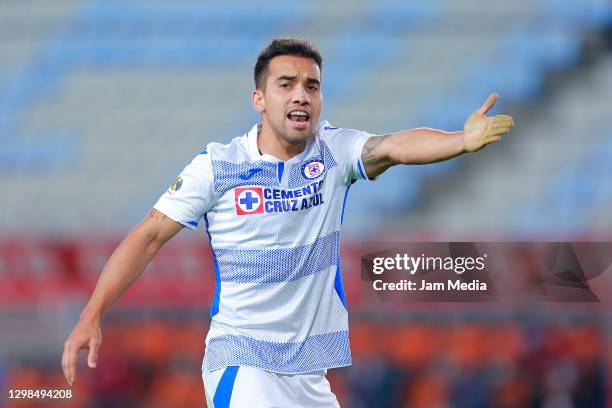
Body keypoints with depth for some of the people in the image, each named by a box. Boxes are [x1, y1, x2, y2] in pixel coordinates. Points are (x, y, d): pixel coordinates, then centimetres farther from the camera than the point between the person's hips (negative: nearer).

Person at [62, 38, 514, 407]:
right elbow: (149, 237, -4)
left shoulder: (336, 150, -2)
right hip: (240, 360, -4)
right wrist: (92, 317, -11)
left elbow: (395, 146, -21)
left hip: (310, 369, 4)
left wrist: (463, 140, -43)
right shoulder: (217, 166, -6)